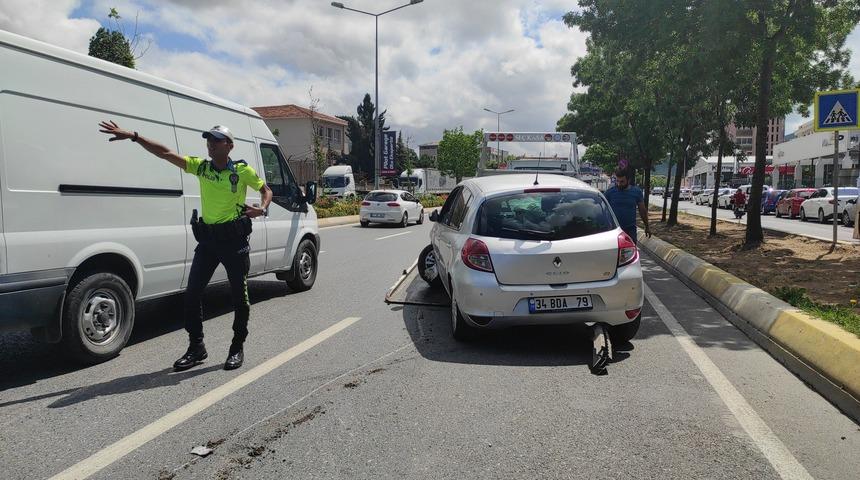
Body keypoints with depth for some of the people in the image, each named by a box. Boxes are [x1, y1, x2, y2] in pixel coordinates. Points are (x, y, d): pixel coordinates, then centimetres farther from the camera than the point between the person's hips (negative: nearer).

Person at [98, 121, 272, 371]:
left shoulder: (242, 170, -4)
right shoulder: (200, 167, 4)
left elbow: (265, 189, 9)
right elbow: (165, 153, -1)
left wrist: (262, 208, -11)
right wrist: (132, 136, -10)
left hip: (235, 240, -4)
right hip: (207, 238, 4)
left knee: (239, 296, 3)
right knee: (192, 293, 3)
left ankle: (237, 348, 19)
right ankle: (196, 347, 17)